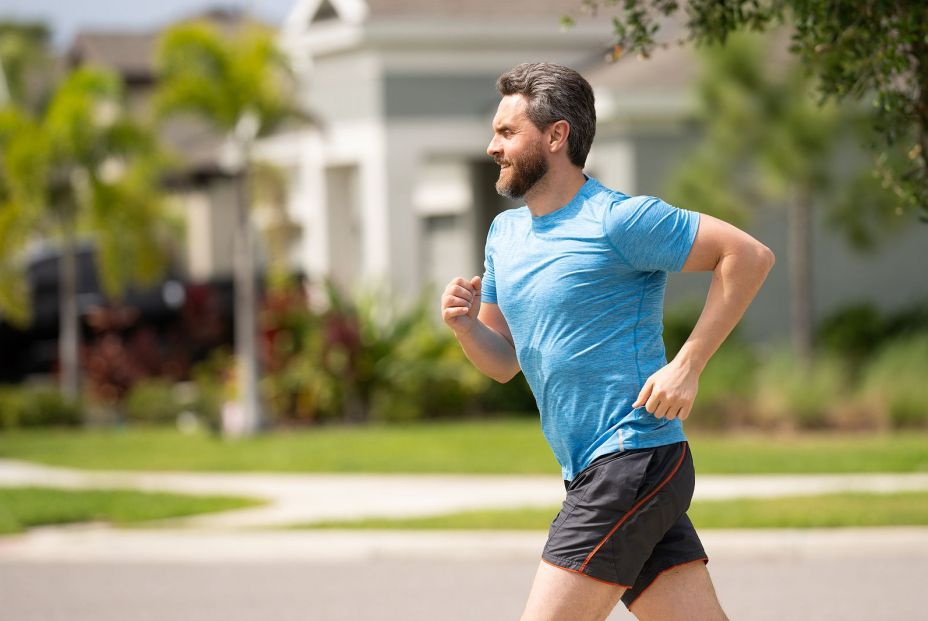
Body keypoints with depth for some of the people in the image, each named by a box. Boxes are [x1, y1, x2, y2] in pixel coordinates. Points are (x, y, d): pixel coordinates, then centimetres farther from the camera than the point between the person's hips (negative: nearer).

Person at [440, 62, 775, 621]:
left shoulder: (619, 219, -10)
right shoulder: (505, 232, 17)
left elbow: (750, 255, -11)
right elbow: (504, 361, 23)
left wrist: (687, 366, -14)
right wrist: (463, 324, 0)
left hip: (635, 461, -8)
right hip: (595, 471, 8)